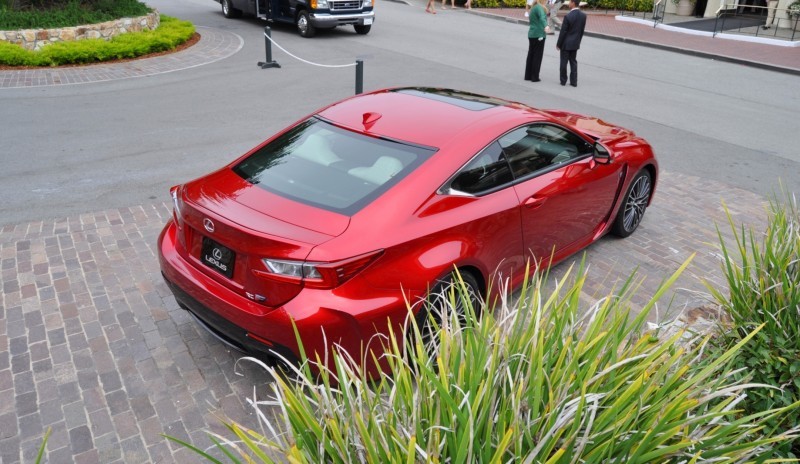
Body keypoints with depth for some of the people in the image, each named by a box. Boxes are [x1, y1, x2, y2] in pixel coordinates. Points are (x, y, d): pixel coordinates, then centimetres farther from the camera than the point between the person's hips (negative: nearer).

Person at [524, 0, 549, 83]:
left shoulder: (533, 7, 15)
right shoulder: (539, 7, -13)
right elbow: (542, 17, -34)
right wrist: (546, 26, -52)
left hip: (532, 35, 9)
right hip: (538, 35, -9)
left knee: (531, 55, 11)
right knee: (537, 56, -3)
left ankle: (528, 76, 14)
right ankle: (535, 77, 0)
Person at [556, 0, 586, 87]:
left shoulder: (568, 16, -20)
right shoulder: (583, 15, -2)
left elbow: (563, 32, -15)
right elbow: (582, 30, 5)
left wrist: (558, 44, -5)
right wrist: (578, 41, 17)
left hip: (566, 44, -6)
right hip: (575, 44, 6)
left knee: (564, 62, 6)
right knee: (573, 62, 13)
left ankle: (563, 81, 13)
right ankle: (574, 81, 13)